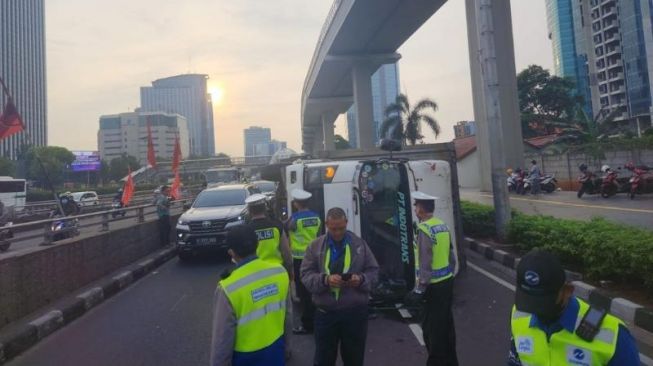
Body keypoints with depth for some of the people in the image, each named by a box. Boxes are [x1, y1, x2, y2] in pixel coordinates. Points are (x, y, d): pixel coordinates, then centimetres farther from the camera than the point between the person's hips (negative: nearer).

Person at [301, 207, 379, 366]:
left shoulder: (359, 244, 2)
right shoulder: (315, 246, -1)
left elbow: (373, 271, 5)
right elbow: (306, 274, -3)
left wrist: (361, 279, -16)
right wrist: (325, 279, -21)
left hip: (355, 312, 1)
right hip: (325, 312, 0)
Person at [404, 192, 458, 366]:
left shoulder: (424, 229, -18)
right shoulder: (443, 225, 7)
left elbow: (425, 264, -21)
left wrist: (419, 289, -17)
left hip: (434, 286, -9)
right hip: (446, 281, 9)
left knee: (431, 328, 3)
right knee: (446, 324, 19)